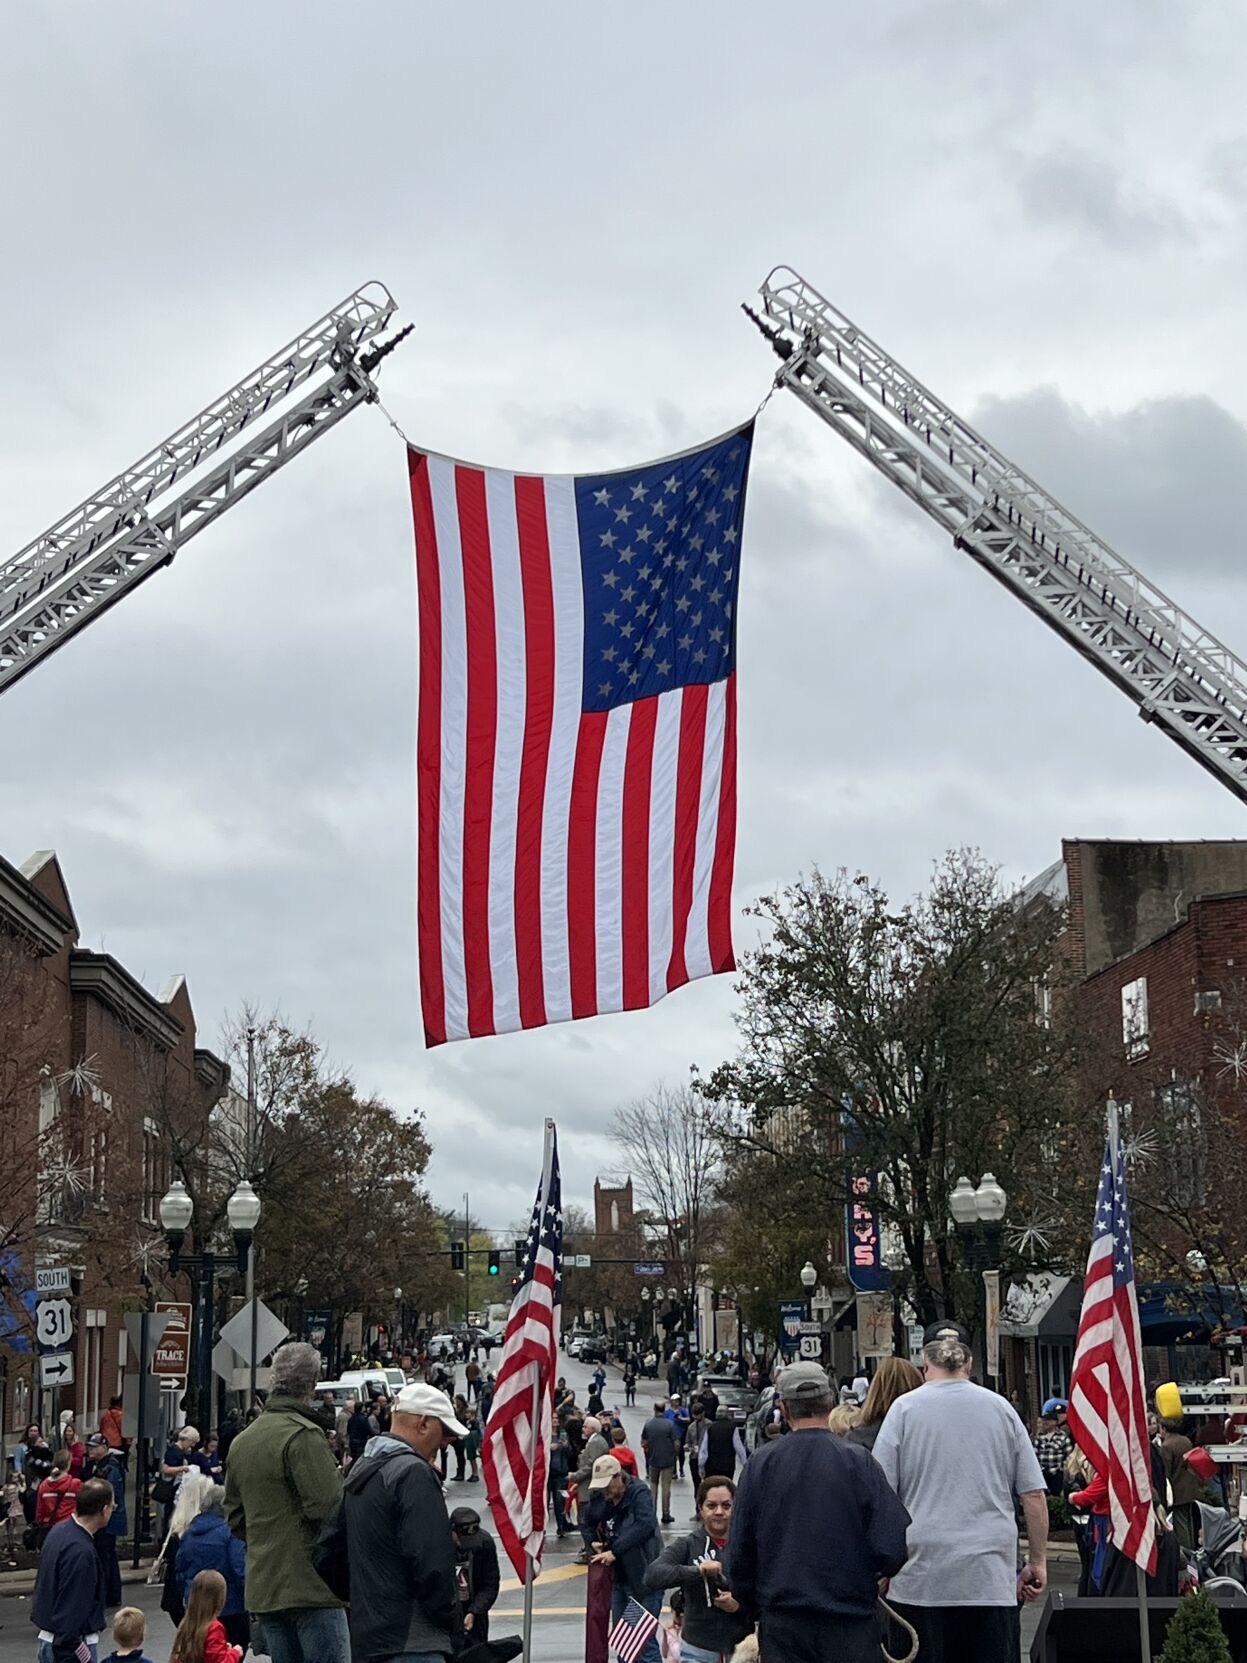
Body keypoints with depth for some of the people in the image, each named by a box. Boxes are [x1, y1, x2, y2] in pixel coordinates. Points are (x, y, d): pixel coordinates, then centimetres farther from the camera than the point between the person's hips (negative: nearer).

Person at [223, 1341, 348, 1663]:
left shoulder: (242, 1440, 13)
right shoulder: (303, 1435, -14)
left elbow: (235, 1516, 19)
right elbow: (329, 1507, -19)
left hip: (263, 1587, 8)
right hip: (310, 1584, -8)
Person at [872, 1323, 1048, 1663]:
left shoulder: (905, 1408, 1)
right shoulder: (1001, 1408, 8)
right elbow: (1034, 1495, 8)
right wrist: (1038, 1561, 16)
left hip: (921, 1578, -2)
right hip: (992, 1580, 2)